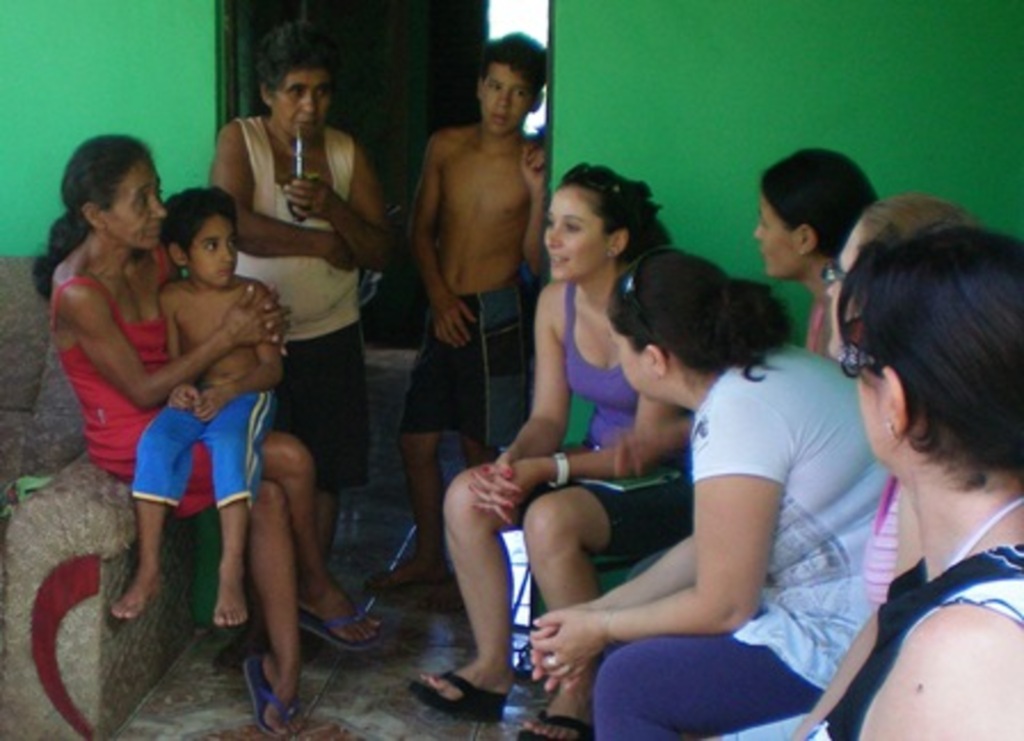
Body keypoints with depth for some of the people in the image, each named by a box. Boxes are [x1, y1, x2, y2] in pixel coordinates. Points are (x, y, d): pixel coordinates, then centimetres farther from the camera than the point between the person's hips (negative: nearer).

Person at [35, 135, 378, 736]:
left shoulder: (152, 258, 3)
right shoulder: (79, 294, -20)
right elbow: (143, 390, -19)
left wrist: (257, 324, -6)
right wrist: (229, 337, -19)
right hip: (132, 441, -7)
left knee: (268, 498, -20)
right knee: (291, 459, -20)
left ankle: (284, 669, -16)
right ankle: (318, 588, 6)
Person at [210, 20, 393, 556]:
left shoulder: (347, 153, 3)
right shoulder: (240, 139, -7)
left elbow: (380, 251, -2)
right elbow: (233, 225, -24)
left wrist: (331, 206, -20)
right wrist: (322, 242, -16)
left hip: (331, 336, 4)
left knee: (327, 472, 8)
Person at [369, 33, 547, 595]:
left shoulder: (535, 164, -8)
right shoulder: (445, 148, 4)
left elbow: (537, 260, -12)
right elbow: (421, 232, 10)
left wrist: (537, 191, -24)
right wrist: (440, 298, -2)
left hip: (498, 316, -5)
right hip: (446, 313, 5)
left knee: (482, 450, 3)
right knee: (416, 442, 12)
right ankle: (428, 558, 30)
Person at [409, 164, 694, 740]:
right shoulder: (557, 301, 1)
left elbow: (651, 443, -20)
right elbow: (548, 418, 3)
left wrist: (546, 469, -27)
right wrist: (509, 464, -19)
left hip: (670, 483, -7)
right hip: (599, 465, 7)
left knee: (550, 519, -31)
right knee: (466, 496, -12)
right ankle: (493, 668, 0)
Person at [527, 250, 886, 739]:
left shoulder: (739, 413, -20)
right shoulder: (768, 370, 8)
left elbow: (724, 606, -16)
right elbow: (710, 549, 14)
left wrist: (602, 629, -1)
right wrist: (597, 609, 12)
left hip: (851, 644, -10)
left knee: (629, 682, -9)